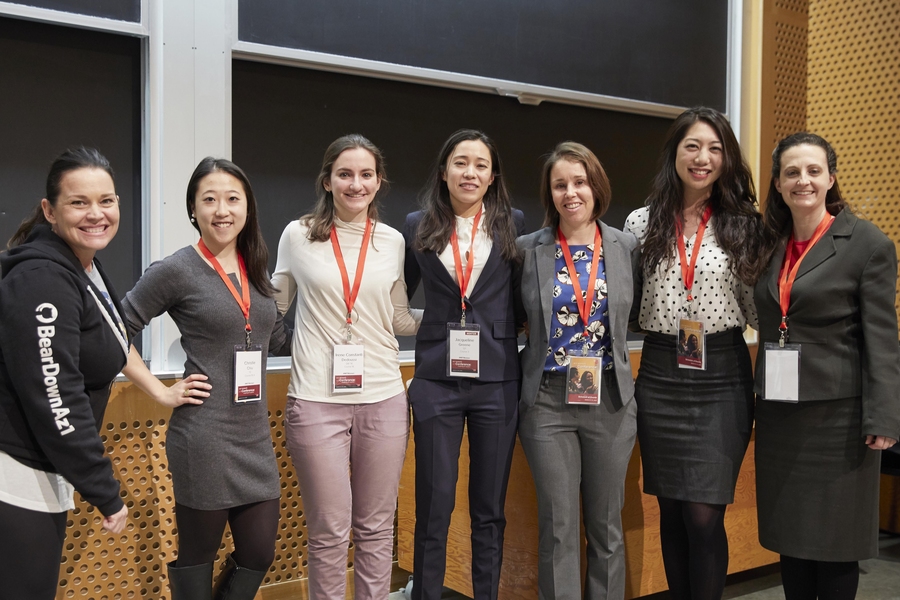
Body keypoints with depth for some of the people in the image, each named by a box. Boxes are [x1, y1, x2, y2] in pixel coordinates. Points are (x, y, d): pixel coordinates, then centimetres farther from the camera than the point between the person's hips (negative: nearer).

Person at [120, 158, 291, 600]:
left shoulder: (255, 271, 10)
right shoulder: (176, 271, -8)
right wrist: (161, 392, -9)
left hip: (255, 436, 6)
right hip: (204, 437, -6)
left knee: (259, 554, 11)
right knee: (197, 556, 9)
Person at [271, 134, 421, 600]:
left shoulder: (392, 242, 6)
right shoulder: (298, 235, 0)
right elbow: (274, 303, 13)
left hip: (383, 399, 2)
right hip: (317, 401, -2)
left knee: (376, 528, 11)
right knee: (330, 532, 4)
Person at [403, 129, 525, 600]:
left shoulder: (512, 224, 4)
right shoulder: (418, 226, 4)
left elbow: (523, 297, 11)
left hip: (498, 381, 1)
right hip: (437, 380, 0)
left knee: (489, 509, 10)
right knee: (433, 508, 3)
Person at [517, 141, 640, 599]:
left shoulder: (627, 247, 2)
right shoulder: (528, 249, -1)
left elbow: (635, 316, 13)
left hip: (611, 399, 1)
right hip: (547, 401, -1)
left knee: (606, 526, 11)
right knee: (559, 527, 4)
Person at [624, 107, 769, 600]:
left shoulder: (744, 225, 0)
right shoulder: (642, 223, 3)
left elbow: (755, 306, 6)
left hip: (721, 378, -2)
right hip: (660, 377, 2)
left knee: (704, 516, -4)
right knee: (672, 510, 12)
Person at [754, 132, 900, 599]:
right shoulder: (771, 245, 9)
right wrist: (759, 401, 7)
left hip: (838, 412, -5)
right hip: (778, 414, 5)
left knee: (834, 537, 5)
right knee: (790, 534, 13)